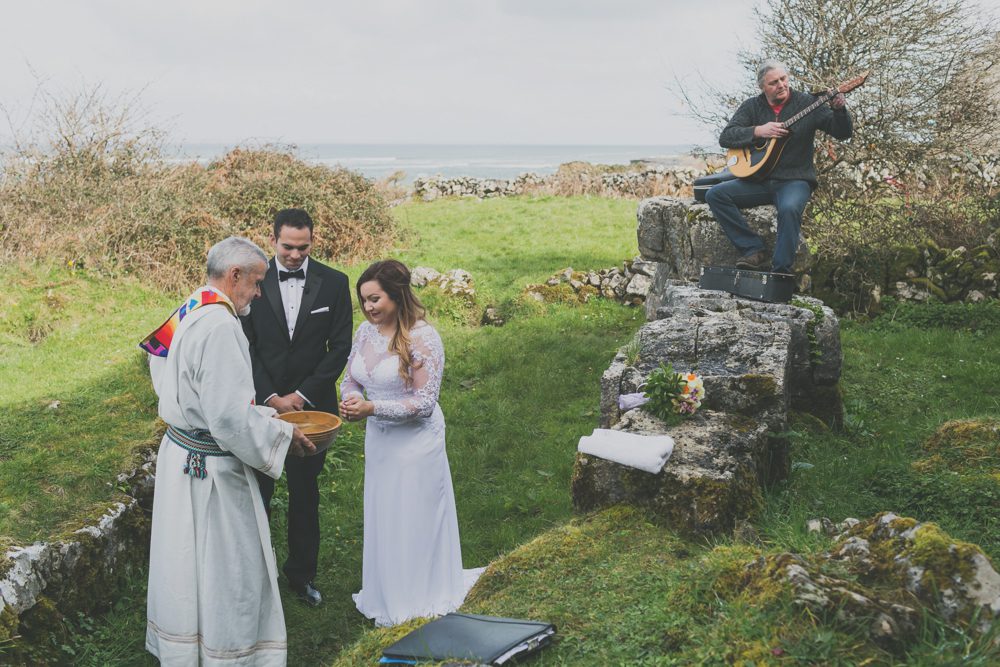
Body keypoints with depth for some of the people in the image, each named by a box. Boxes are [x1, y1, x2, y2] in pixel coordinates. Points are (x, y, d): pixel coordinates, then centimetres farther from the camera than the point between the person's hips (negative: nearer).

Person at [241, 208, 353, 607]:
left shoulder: (334, 283, -3)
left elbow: (340, 348, -3)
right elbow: (246, 346, -3)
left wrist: (301, 395, -9)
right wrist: (269, 397, -12)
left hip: (311, 404, 1)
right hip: (262, 403, -1)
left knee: (305, 490, 12)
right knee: (258, 489, 3)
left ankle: (301, 572, 26)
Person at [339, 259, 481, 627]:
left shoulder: (422, 337, -20)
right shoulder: (365, 331, 0)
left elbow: (424, 403, -20)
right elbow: (350, 379, 10)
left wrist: (372, 408, -26)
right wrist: (351, 401, -13)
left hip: (415, 442, -6)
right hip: (378, 440, 7)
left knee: (415, 520, 6)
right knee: (381, 519, 16)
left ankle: (419, 598, 24)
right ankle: (386, 594, 33)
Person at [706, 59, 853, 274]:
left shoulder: (807, 103, 1)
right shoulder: (752, 106, 9)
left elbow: (843, 133, -3)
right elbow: (725, 137, -1)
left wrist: (839, 109, -24)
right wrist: (758, 131, -16)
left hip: (794, 180, -4)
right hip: (758, 179, 4)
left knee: (789, 209, -37)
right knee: (715, 194, -17)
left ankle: (781, 271, -26)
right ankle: (754, 251, -18)